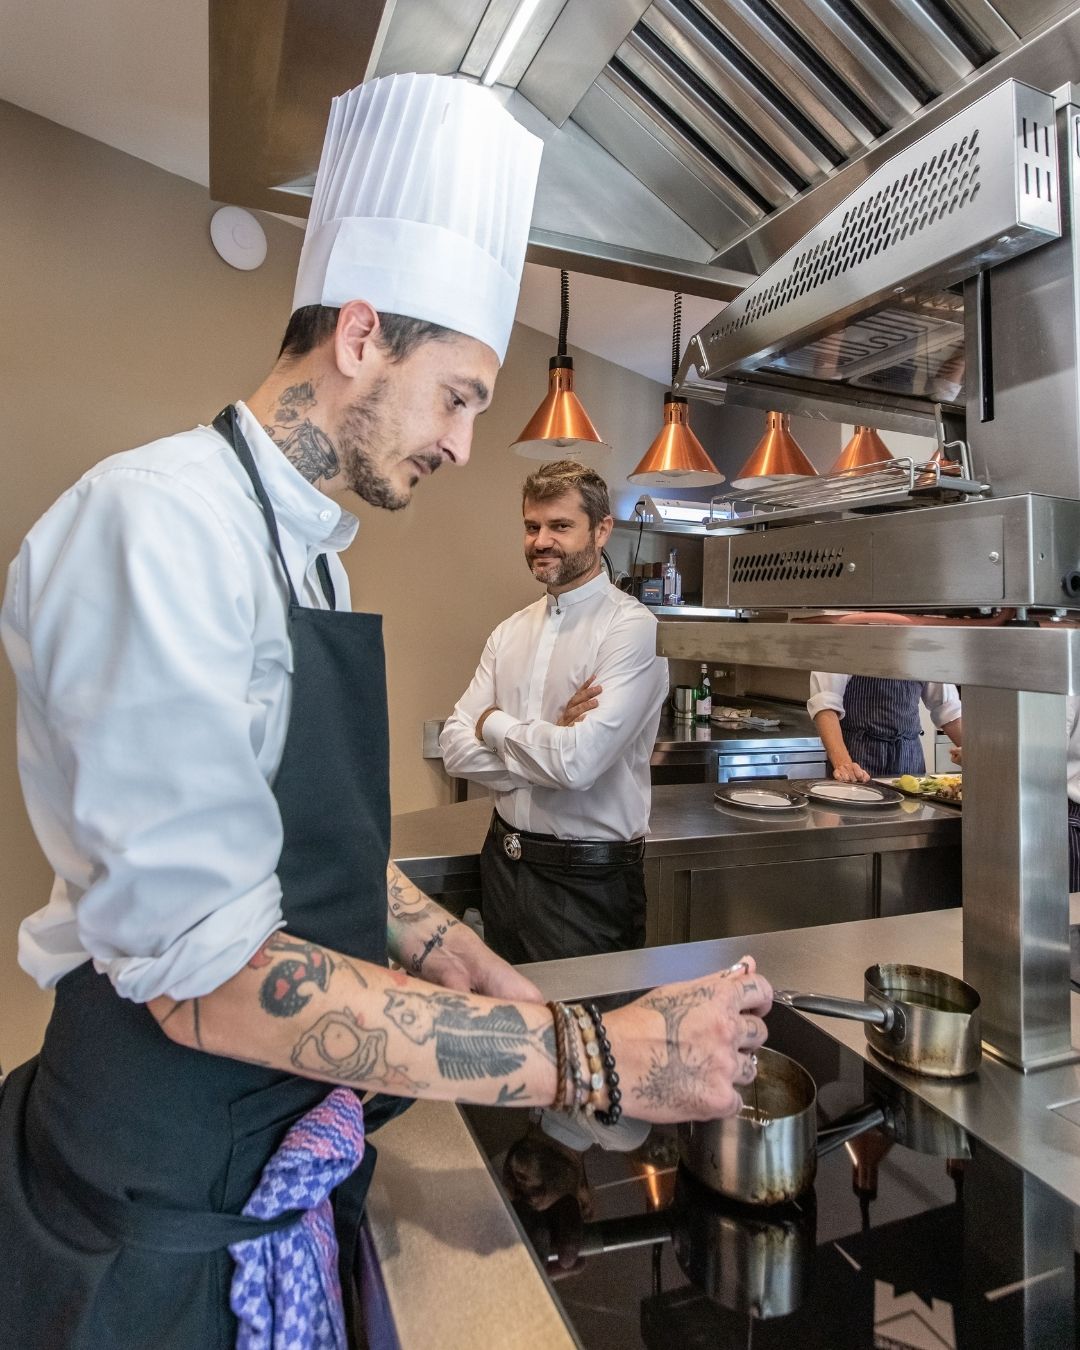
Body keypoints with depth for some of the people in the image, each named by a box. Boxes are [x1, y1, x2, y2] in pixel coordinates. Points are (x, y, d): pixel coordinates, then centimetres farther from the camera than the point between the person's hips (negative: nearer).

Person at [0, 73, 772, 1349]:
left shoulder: (312, 549, 6)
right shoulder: (159, 520, -23)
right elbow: (200, 971, -29)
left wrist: (436, 945, 0)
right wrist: (593, 1059, -28)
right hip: (167, 1199, -7)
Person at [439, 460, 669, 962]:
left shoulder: (633, 628, -15)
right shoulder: (511, 631, 5)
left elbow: (578, 761, -26)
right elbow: (455, 748, -1)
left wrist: (495, 724, -9)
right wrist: (547, 745, -16)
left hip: (588, 880, -6)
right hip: (503, 860, 6)